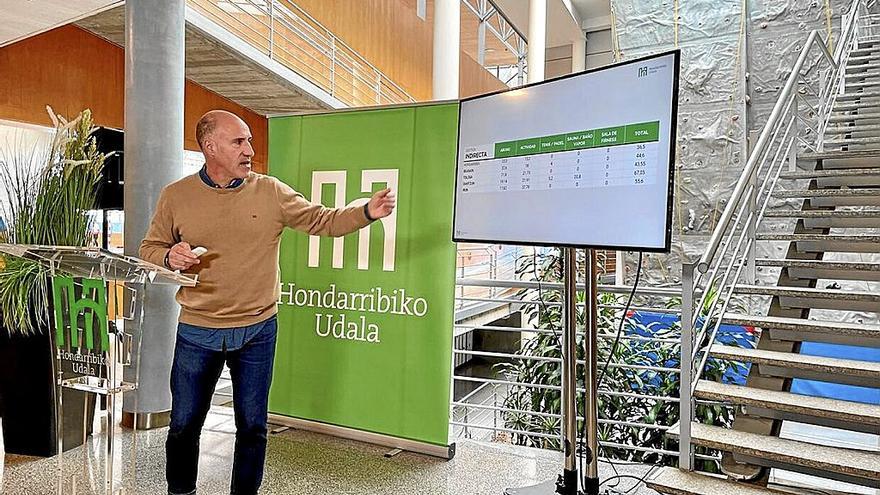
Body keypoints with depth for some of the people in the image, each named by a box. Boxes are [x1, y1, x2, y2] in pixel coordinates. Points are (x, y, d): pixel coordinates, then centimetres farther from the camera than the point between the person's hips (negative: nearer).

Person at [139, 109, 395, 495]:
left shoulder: (272, 192, -3)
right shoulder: (175, 196, -2)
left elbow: (323, 221, -3)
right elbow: (150, 249, 7)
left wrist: (367, 212, -18)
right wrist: (169, 257, -16)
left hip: (257, 331, 0)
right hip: (197, 333, 0)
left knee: (252, 427, 13)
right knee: (184, 425, 14)